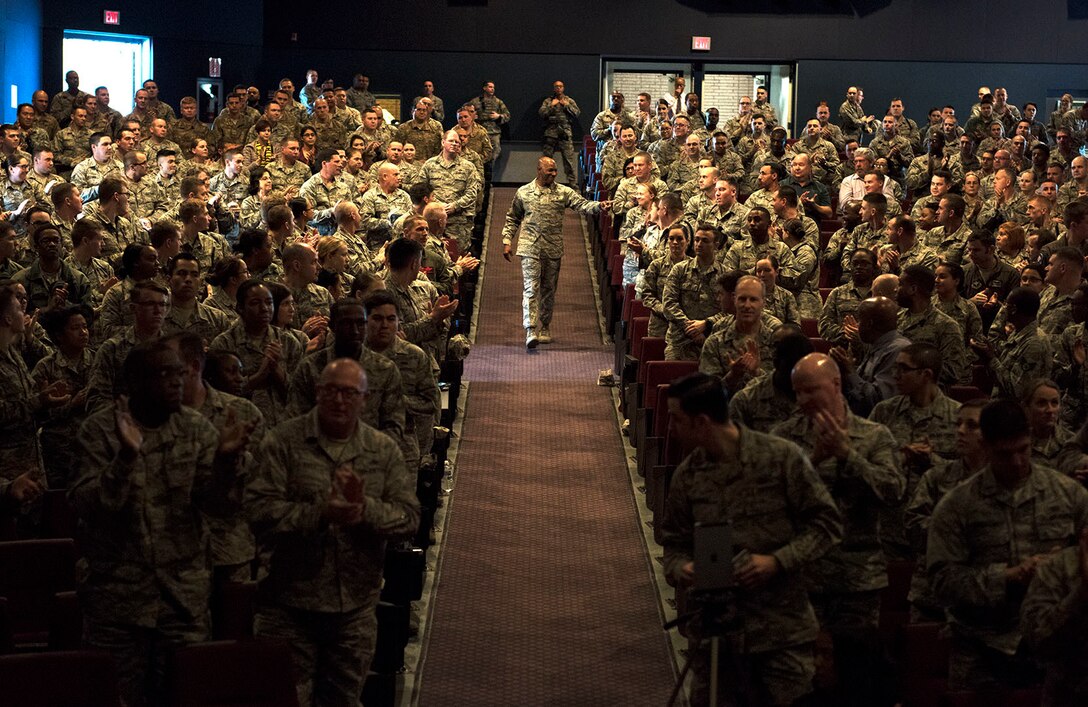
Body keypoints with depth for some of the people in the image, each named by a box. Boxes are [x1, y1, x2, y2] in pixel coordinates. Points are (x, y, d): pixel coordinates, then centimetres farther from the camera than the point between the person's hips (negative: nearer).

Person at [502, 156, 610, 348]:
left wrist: (599, 206, -27)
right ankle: (531, 332, -18)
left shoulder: (564, 192, 5)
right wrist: (507, 241, 7)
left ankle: (544, 329, 24)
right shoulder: (523, 192, 6)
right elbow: (512, 219, 14)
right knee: (531, 289, -11)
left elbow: (582, 204, -8)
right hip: (530, 248, -2)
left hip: (553, 249, 2)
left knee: (549, 290, 10)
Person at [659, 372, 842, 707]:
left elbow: (826, 522, -5)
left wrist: (778, 561, -15)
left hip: (781, 628, -3)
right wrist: (679, 568, -9)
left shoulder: (782, 458, -8)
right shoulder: (687, 475, 4)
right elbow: (675, 541, 14)